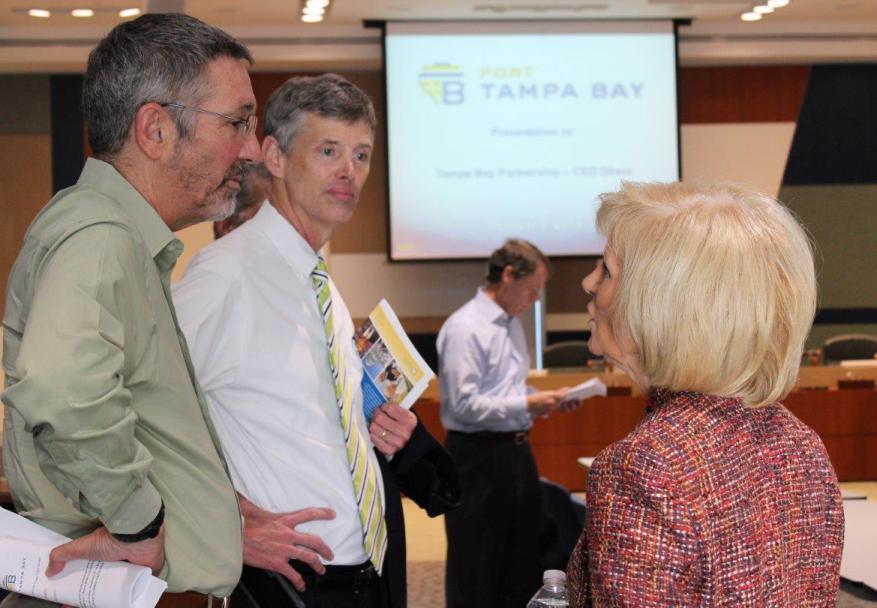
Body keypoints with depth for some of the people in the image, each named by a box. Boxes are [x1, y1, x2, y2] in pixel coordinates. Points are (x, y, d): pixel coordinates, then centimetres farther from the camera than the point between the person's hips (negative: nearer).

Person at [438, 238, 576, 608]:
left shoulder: (512, 324, 13)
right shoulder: (465, 328, -16)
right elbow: (463, 405, -21)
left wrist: (545, 399, 4)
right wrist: (526, 406, -21)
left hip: (516, 452, 9)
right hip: (479, 457, -9)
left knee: (525, 558, 15)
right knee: (476, 566, 2)